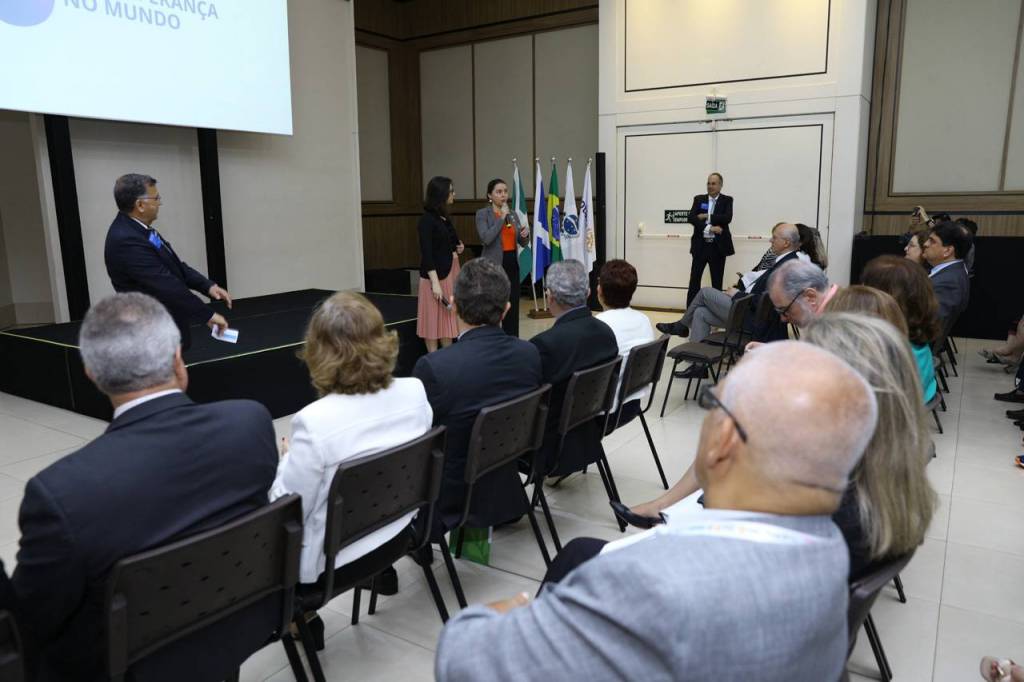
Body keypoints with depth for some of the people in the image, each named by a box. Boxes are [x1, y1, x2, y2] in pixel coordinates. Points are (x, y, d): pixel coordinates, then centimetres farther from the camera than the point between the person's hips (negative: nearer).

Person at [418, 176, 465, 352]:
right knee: (434, 318, -2)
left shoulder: (445, 217, 12)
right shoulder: (427, 219, -12)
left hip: (451, 271, 8)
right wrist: (435, 282, -22)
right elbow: (426, 253, -17)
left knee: (449, 317, 11)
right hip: (436, 273, -8)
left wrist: (458, 248, 4)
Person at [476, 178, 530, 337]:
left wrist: (526, 234, -10)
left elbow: (523, 243, 13)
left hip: (512, 263, 6)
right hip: (493, 265, -6)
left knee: (513, 306, 7)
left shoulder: (513, 214, 12)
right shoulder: (482, 214, -4)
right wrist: (502, 217, -15)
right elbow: (486, 238, -20)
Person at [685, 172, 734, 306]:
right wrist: (709, 228, -17)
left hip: (718, 246, -1)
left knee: (717, 283, 5)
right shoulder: (699, 199, 8)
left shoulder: (727, 200, 4)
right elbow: (691, 218, -6)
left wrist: (706, 216, -12)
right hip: (700, 245, 1)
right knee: (694, 280, 0)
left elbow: (727, 218, -13)